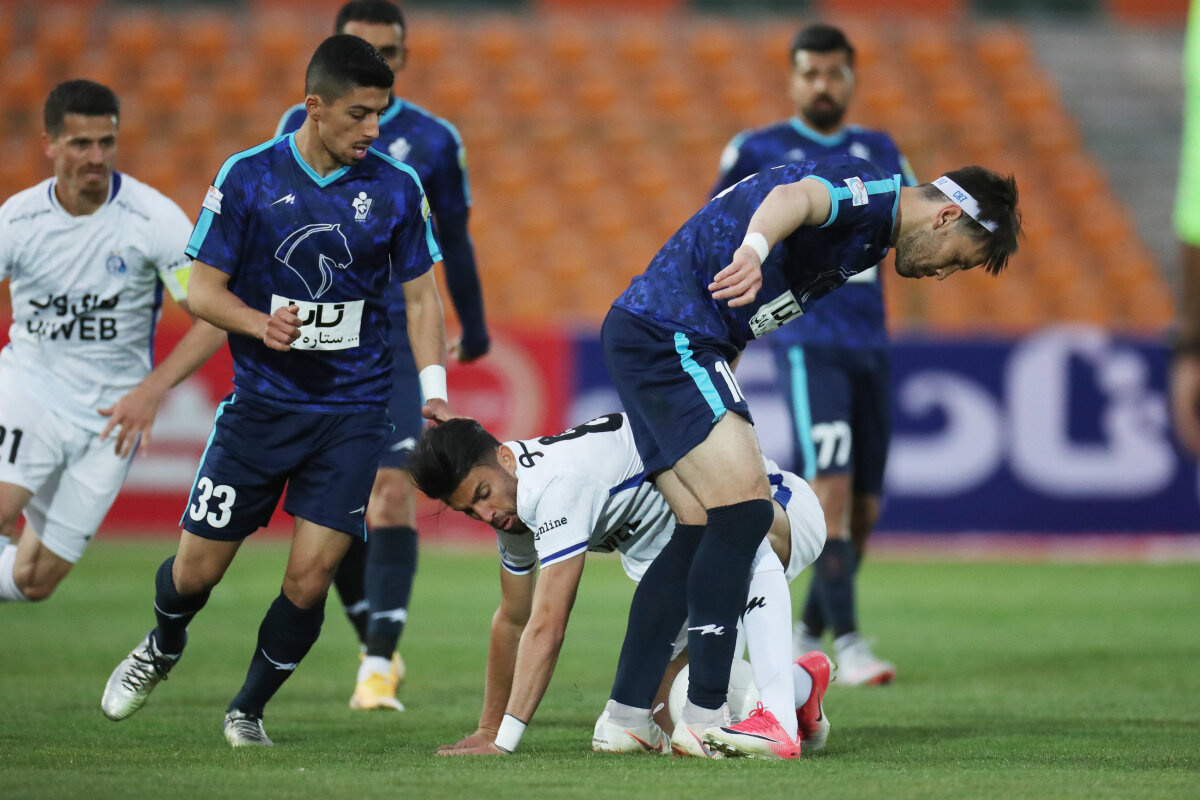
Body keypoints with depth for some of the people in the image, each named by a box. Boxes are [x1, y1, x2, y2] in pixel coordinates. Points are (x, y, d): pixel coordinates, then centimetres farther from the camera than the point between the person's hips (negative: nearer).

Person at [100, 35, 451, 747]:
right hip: (261, 404, -1)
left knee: (310, 578, -8)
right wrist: (260, 324, -21)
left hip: (353, 413, 1)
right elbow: (204, 289, -1)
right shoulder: (248, 178, -5)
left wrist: (435, 391, -4)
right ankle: (162, 650, 39)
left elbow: (421, 296, 9)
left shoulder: (397, 188, -1)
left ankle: (250, 709, 16)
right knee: (197, 569, 3)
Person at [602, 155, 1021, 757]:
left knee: (705, 528, 9)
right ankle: (705, 717, -15)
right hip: (668, 331, -11)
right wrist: (754, 249, -54)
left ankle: (625, 715, 10)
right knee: (743, 509, -15)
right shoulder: (872, 192, -9)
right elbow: (795, 198, -34)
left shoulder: (866, 240, 22)